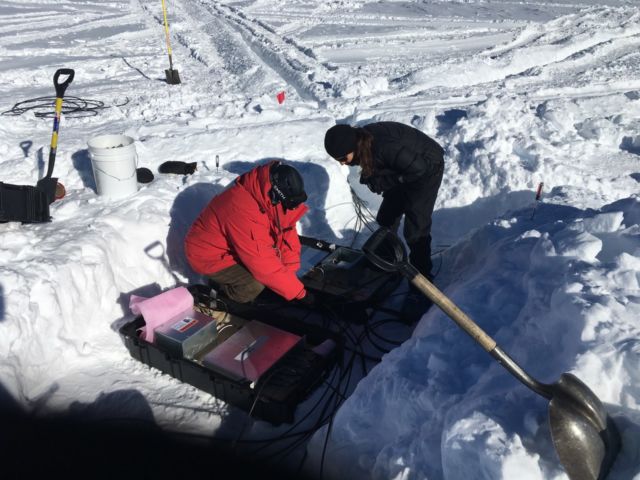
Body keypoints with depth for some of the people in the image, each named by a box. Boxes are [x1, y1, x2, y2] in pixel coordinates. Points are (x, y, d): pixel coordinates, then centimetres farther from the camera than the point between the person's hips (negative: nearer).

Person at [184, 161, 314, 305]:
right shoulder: (243, 212, -39)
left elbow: (288, 234, -4)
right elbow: (264, 264, -36)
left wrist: (290, 271, -14)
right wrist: (299, 292, -28)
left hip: (236, 247, 9)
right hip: (209, 256, -9)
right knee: (255, 285, -28)